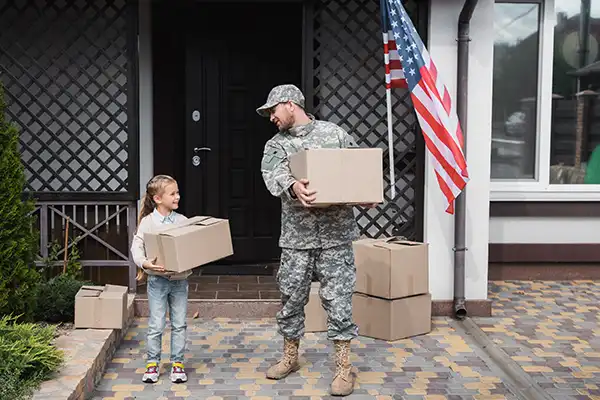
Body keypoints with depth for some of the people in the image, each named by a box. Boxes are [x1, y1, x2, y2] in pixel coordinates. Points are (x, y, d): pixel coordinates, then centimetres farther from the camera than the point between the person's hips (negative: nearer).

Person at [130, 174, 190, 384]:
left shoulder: (182, 220, 2)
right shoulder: (148, 222, -7)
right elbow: (136, 246, -12)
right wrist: (144, 263, -28)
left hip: (179, 279, 3)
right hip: (157, 279, -3)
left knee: (179, 324, 8)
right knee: (156, 325, 3)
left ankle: (177, 363, 19)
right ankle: (152, 363, 18)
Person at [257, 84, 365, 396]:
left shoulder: (334, 133, 4)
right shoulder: (275, 145, 6)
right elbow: (274, 175, -15)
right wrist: (292, 186, -37)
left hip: (335, 234, -2)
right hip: (296, 237, 2)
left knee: (338, 299, 0)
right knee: (291, 299, 11)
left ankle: (344, 366, 11)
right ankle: (290, 356, 30)